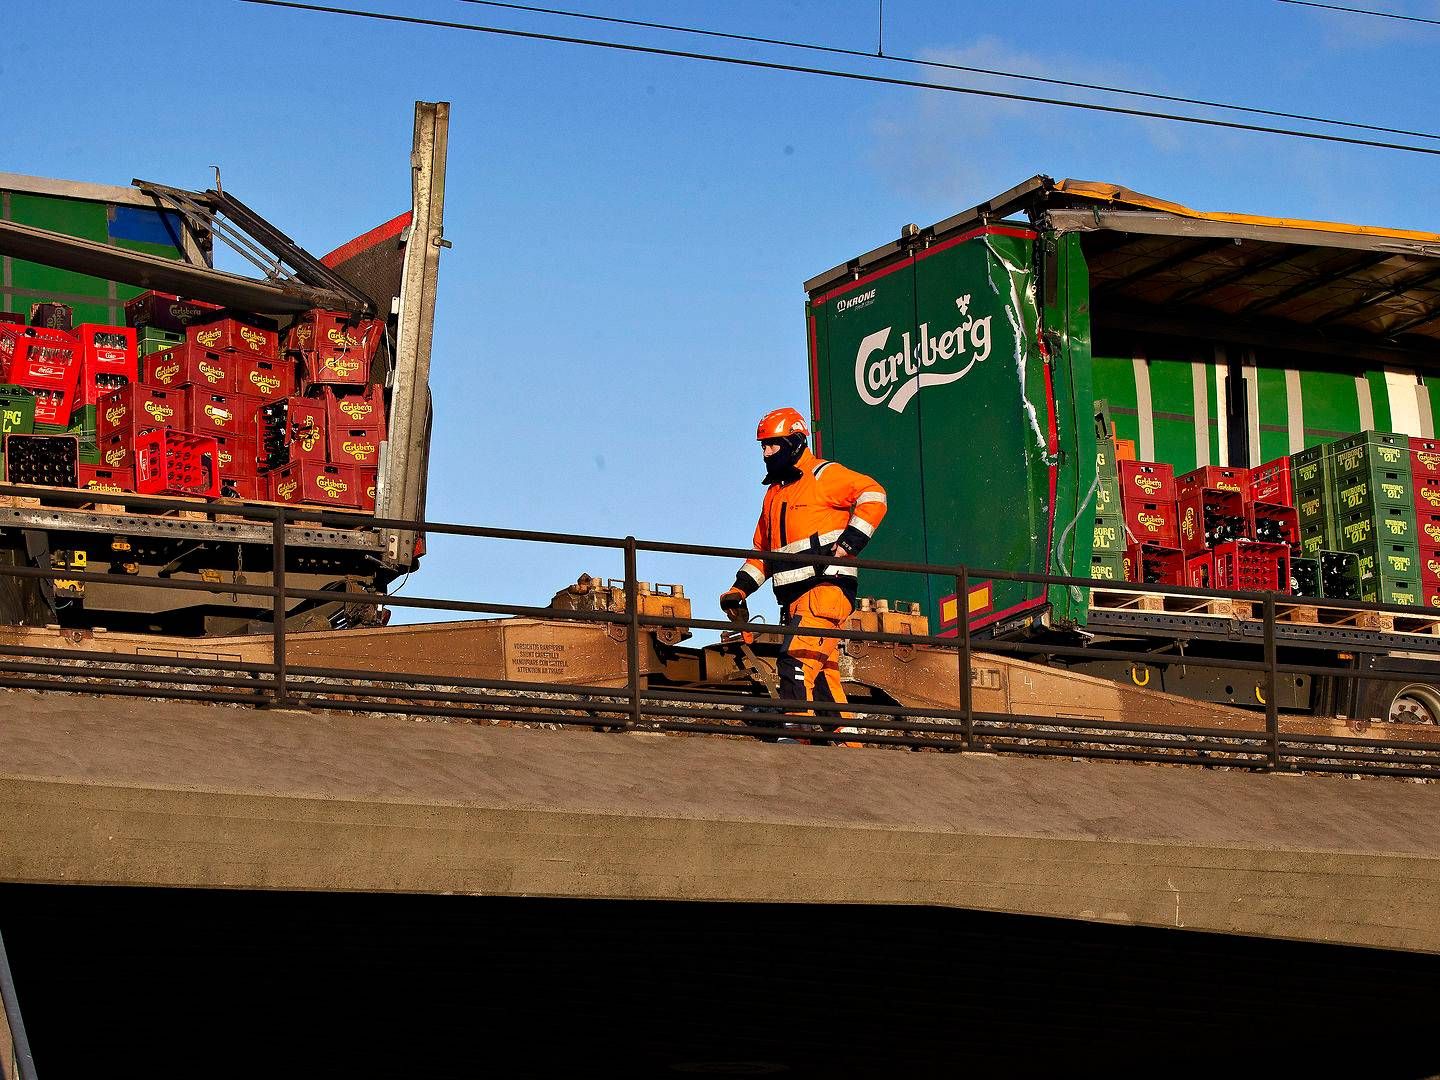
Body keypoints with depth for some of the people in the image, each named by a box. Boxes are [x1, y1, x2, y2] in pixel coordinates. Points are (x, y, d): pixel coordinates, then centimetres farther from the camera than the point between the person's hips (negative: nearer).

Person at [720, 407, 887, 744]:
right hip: (795, 598, 9)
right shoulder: (775, 492, 25)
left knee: (796, 659, -22)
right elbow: (762, 550, 28)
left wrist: (849, 543, -18)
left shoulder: (825, 476, -1)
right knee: (822, 675, 5)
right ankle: (849, 743, 7)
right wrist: (740, 589, 16)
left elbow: (873, 496, -12)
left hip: (827, 587, -9)